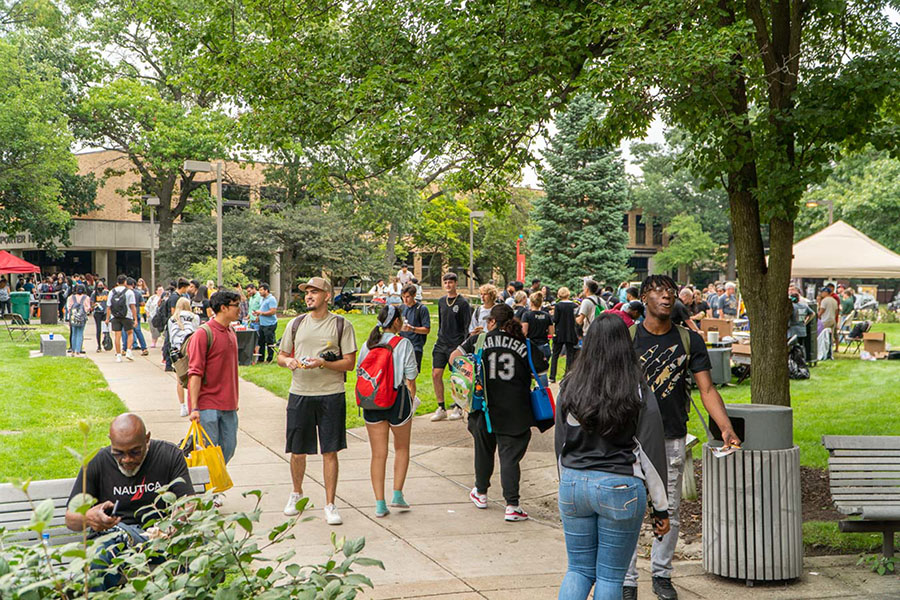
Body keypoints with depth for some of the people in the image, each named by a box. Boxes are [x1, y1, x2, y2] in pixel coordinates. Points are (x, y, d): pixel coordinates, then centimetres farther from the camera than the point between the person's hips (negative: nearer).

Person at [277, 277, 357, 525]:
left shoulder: (342, 325, 1)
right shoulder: (296, 324, 10)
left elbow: (349, 363, -3)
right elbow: (281, 356, 17)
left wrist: (323, 363, -17)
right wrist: (288, 361, -6)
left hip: (331, 395, -3)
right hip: (299, 394, 3)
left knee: (330, 451, -1)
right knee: (297, 451, 10)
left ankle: (330, 505, 8)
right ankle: (296, 493, 34)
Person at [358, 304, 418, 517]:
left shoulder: (367, 345, 4)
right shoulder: (404, 344, -7)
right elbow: (410, 378, -7)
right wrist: (412, 398, 6)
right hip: (397, 398, -3)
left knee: (378, 454, 8)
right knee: (402, 448, 18)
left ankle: (380, 504, 7)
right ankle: (397, 495, 12)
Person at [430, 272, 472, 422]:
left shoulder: (463, 302, -6)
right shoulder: (441, 301, 11)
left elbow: (468, 326, -7)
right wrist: (440, 336, 16)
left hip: (456, 345, -5)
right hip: (441, 344, 5)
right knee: (436, 374, -2)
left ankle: (458, 408, 13)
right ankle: (441, 408, 7)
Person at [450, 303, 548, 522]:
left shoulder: (480, 340, 0)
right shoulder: (524, 345, -2)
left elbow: (454, 357, 4)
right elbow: (543, 371, 1)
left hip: (485, 408, 1)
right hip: (515, 413, -1)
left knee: (484, 451, 20)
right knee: (510, 457, 1)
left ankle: (481, 493, 38)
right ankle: (512, 506, -5)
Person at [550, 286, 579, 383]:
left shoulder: (557, 305, -9)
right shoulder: (574, 305, -3)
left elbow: (555, 320, -11)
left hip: (559, 334, -1)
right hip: (571, 334, 2)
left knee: (555, 355, 7)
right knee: (570, 355, 8)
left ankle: (552, 377, 4)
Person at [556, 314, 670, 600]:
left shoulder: (570, 387, 1)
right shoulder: (639, 393, -9)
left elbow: (560, 445, 8)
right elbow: (651, 452, -6)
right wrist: (661, 509, 1)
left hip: (573, 484, 3)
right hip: (620, 488, -3)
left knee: (578, 569, 14)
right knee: (610, 576, 8)